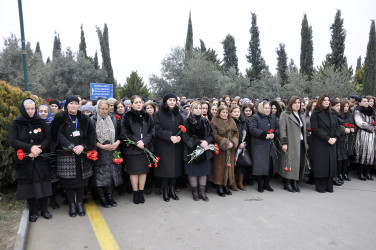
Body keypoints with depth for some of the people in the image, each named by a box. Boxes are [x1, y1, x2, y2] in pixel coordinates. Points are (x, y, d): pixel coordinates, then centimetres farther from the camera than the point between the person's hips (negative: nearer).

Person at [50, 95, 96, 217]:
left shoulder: (84, 119, 9)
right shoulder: (60, 118, 1)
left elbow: (91, 134, 3)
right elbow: (59, 135, -7)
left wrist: (82, 146, -12)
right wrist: (72, 147, -17)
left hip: (82, 154, 2)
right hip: (66, 155, -2)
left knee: (81, 179, 5)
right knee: (68, 180, 1)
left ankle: (80, 203, 19)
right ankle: (72, 205, 16)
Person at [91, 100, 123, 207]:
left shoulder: (113, 119, 9)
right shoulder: (92, 120, -3)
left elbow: (119, 134, 12)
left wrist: (117, 143, -6)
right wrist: (102, 146, -13)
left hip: (112, 152, 4)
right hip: (99, 153, -3)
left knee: (112, 173, 6)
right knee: (100, 175, -2)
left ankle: (109, 196, 19)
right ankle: (102, 197, 13)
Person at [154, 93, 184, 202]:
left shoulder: (178, 114, 11)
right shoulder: (159, 114, -2)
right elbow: (158, 129, -9)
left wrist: (179, 136, -11)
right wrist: (170, 137, -19)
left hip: (177, 146, 4)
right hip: (163, 146, -3)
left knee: (175, 167, 5)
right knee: (165, 168, 0)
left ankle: (172, 190, 18)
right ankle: (165, 192, 12)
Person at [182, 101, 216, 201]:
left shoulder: (205, 121, 8)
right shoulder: (187, 122, -4)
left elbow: (212, 134, 5)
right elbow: (186, 137, -12)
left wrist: (206, 141, -15)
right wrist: (199, 143, -19)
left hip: (205, 151, 4)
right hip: (192, 151, -3)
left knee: (203, 172, 7)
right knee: (193, 172, 4)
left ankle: (202, 192, 17)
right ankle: (194, 192, 18)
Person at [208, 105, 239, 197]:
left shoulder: (231, 121, 13)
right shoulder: (214, 122, -5)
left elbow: (236, 133, 9)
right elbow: (215, 135, -13)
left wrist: (233, 142, -9)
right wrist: (226, 143, -18)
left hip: (230, 150, 5)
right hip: (220, 149, -5)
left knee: (229, 167, 8)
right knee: (220, 168, -1)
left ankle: (226, 186, 19)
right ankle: (219, 188, 9)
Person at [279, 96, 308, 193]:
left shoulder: (301, 115, 21)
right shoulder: (285, 114, -2)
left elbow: (304, 130, 24)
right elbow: (282, 130, -10)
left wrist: (306, 142, 18)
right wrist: (284, 143, -16)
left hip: (301, 143, 7)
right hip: (291, 144, -6)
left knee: (301, 164, 3)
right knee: (290, 163, -5)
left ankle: (295, 182, 14)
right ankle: (287, 184, 6)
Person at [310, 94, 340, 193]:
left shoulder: (332, 114, 14)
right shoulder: (315, 114, -5)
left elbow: (337, 127, 12)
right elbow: (315, 129, -12)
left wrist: (335, 137, -6)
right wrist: (327, 138, -16)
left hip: (331, 144, 5)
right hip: (319, 144, -5)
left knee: (330, 164, 4)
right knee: (320, 165, -4)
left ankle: (329, 186, 13)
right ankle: (320, 186, 6)